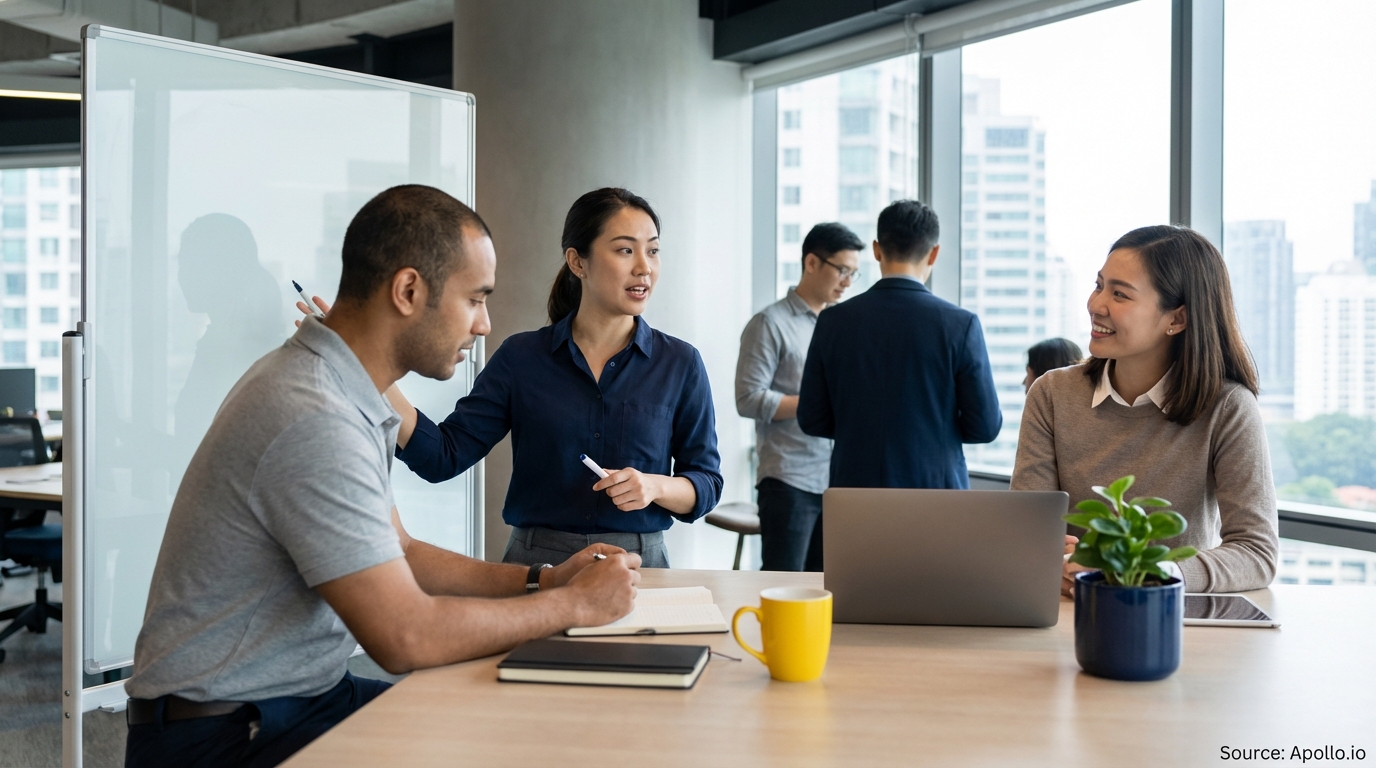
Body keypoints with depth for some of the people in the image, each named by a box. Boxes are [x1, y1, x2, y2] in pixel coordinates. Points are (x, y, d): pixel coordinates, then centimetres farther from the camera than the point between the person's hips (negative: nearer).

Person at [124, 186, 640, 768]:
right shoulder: (315, 421, -26)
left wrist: (540, 580, 3)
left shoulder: (340, 392, 6)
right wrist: (573, 605, -14)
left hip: (300, 696, 9)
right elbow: (405, 638, -27)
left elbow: (400, 555, 15)